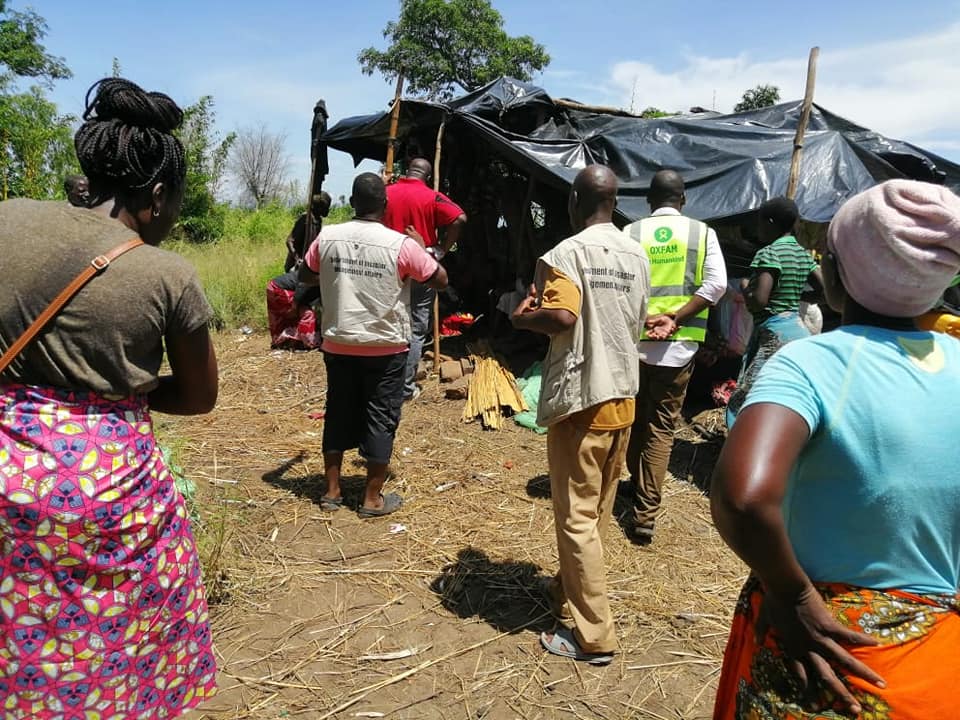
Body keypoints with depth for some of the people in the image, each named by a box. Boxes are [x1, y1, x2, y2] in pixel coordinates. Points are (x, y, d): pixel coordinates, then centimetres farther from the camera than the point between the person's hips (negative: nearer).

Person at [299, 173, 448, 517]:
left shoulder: (327, 238, -3)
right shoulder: (401, 245, -13)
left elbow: (305, 276, 12)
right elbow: (440, 279, -3)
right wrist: (423, 248, 11)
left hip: (338, 345, 4)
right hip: (385, 348, -3)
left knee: (338, 413, 16)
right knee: (381, 418, 7)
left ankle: (332, 491, 25)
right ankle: (372, 499, 14)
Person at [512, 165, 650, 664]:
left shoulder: (568, 253, -13)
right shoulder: (637, 256, 8)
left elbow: (563, 316, -27)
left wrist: (523, 317, -9)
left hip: (580, 401, -7)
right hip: (622, 399, 7)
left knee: (577, 518, 2)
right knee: (598, 513, 18)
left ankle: (593, 636, 8)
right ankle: (568, 592, 36)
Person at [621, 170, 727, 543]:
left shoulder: (630, 232, 2)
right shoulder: (702, 233, 3)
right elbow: (716, 284, -8)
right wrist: (674, 318, -10)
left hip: (633, 340, 1)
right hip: (678, 346, 0)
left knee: (634, 418, 19)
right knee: (662, 427, 5)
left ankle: (638, 485, 37)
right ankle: (645, 514, 2)